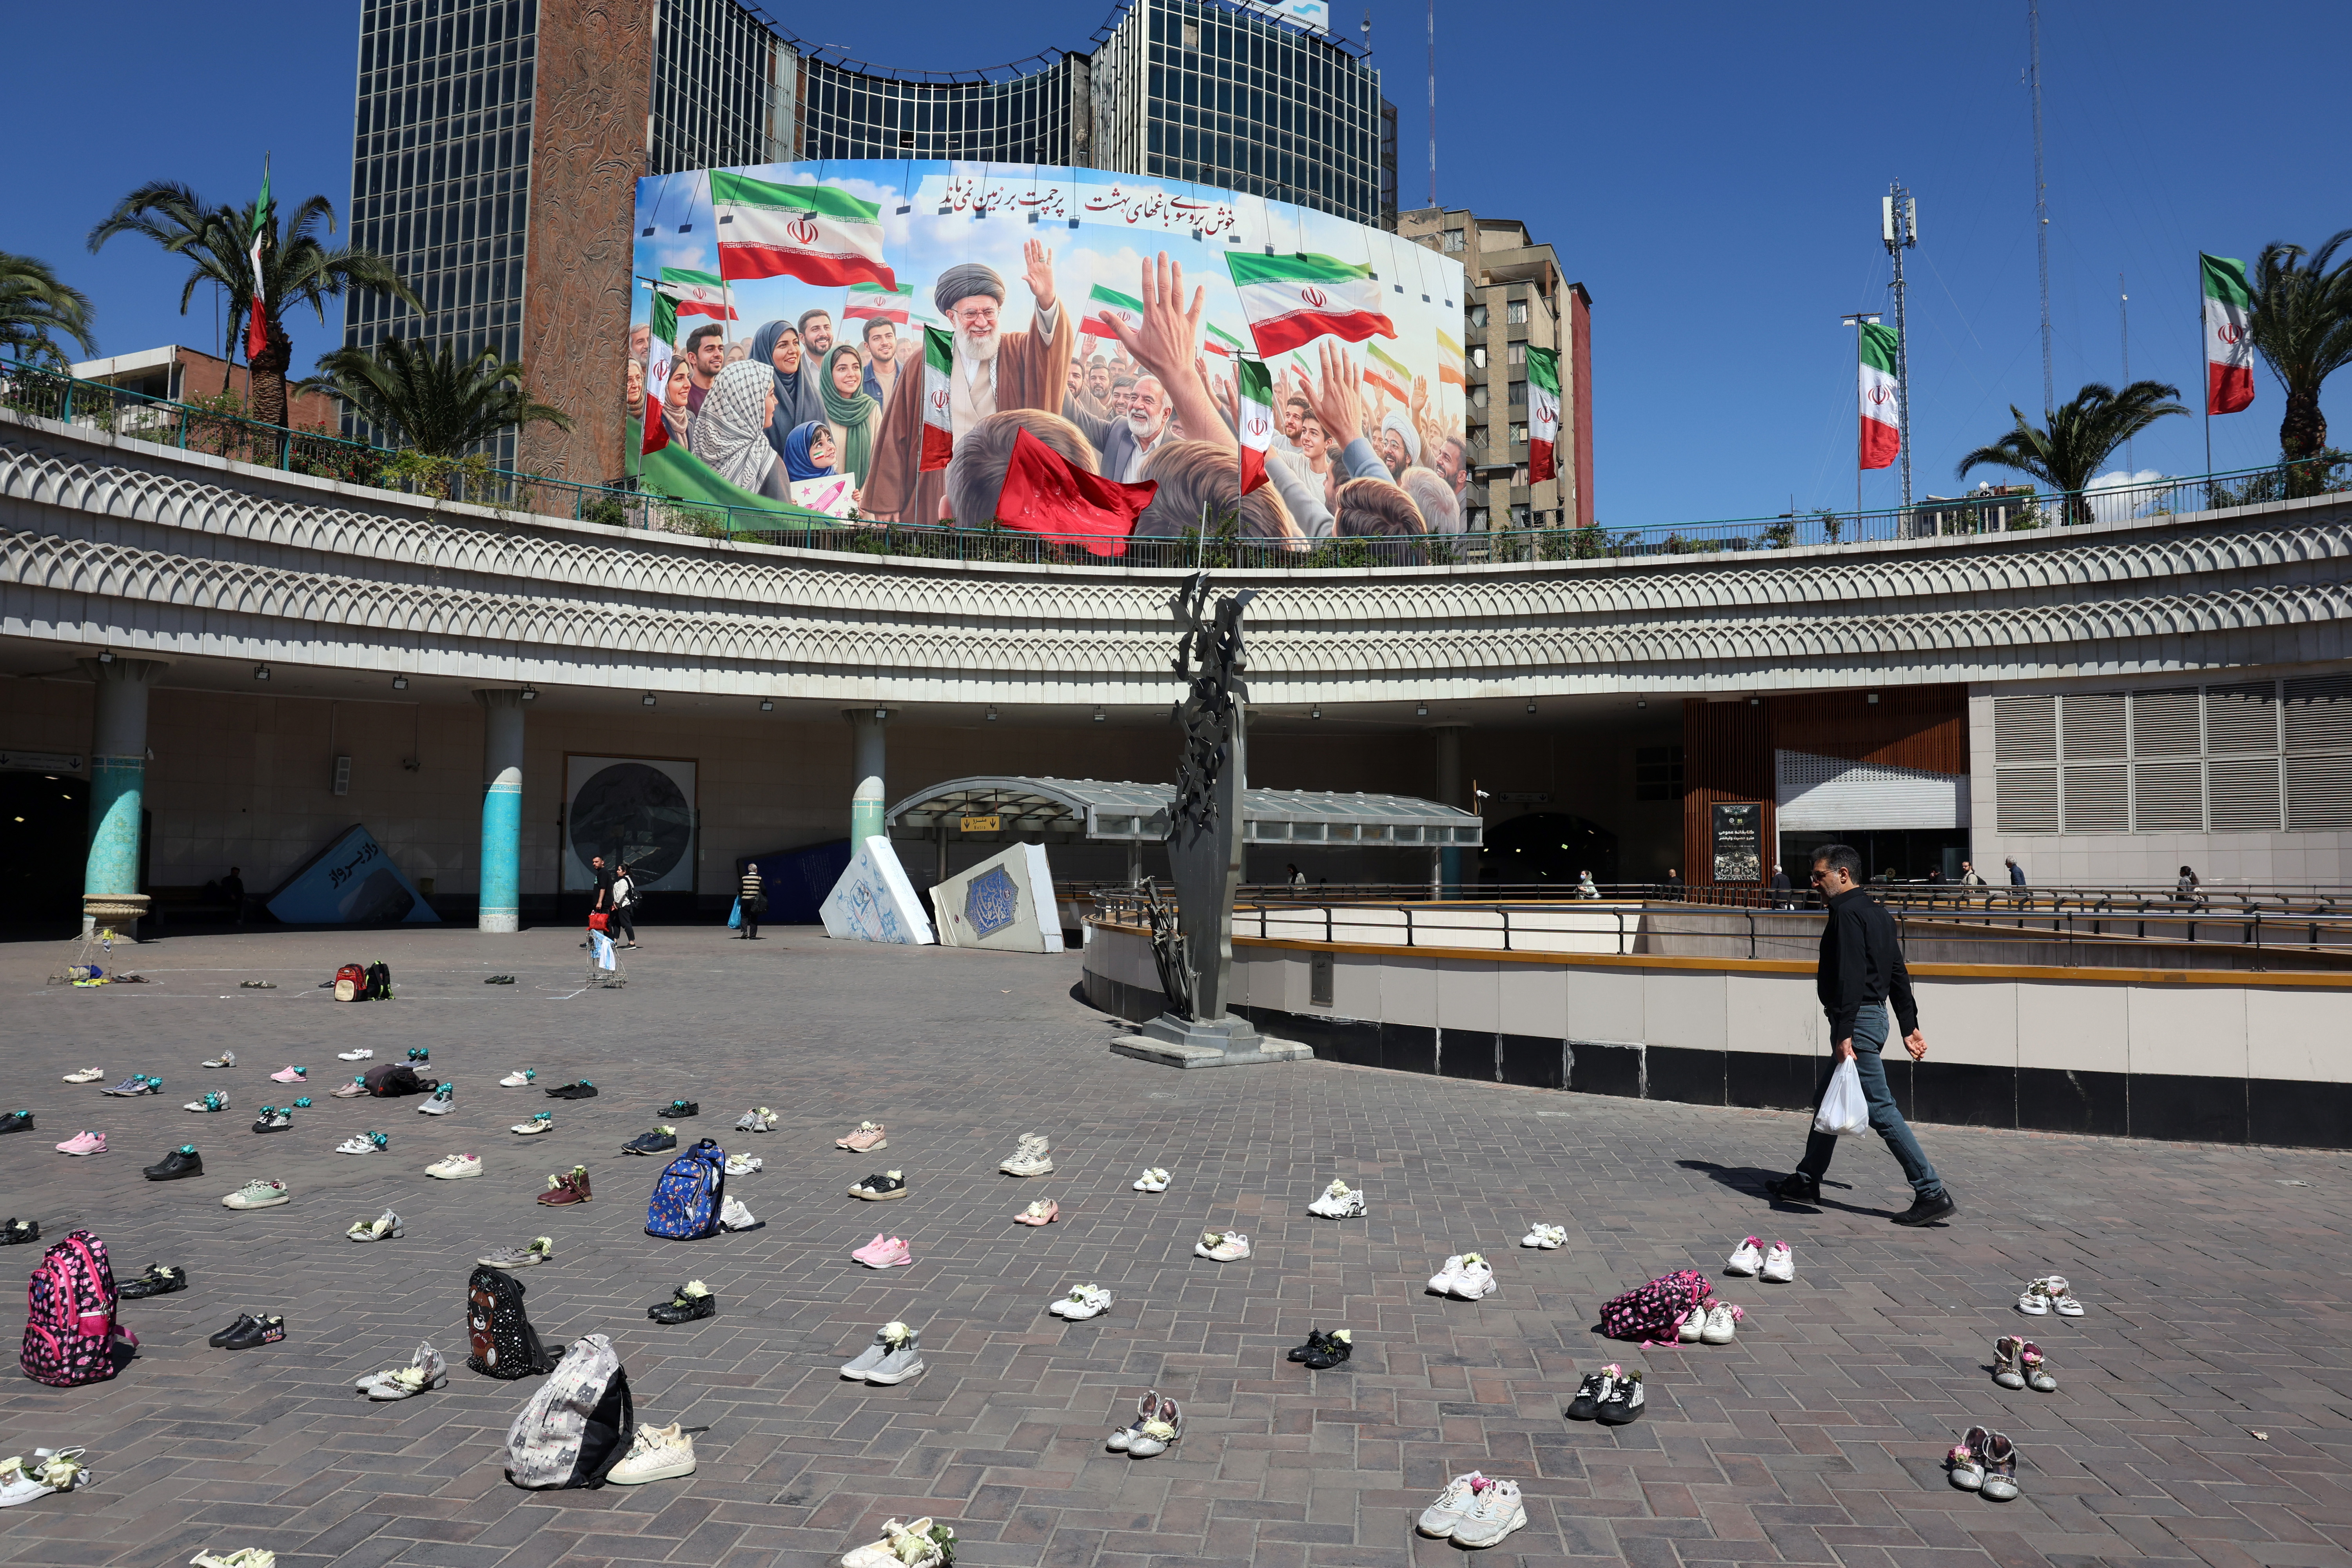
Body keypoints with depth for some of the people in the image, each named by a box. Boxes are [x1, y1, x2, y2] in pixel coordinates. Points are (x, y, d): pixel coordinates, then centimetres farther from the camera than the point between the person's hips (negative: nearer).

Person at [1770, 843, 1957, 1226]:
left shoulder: (1847, 913, -14)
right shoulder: (1878, 914, 17)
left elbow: (1850, 978, -23)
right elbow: (1898, 974, 18)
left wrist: (1844, 1035, -25)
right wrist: (1910, 1027, 20)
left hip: (1857, 1020, -11)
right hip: (1875, 1014, 11)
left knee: (1880, 1108, -8)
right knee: (1826, 1101, 18)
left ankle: (1933, 1194, -6)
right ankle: (1807, 1181, 27)